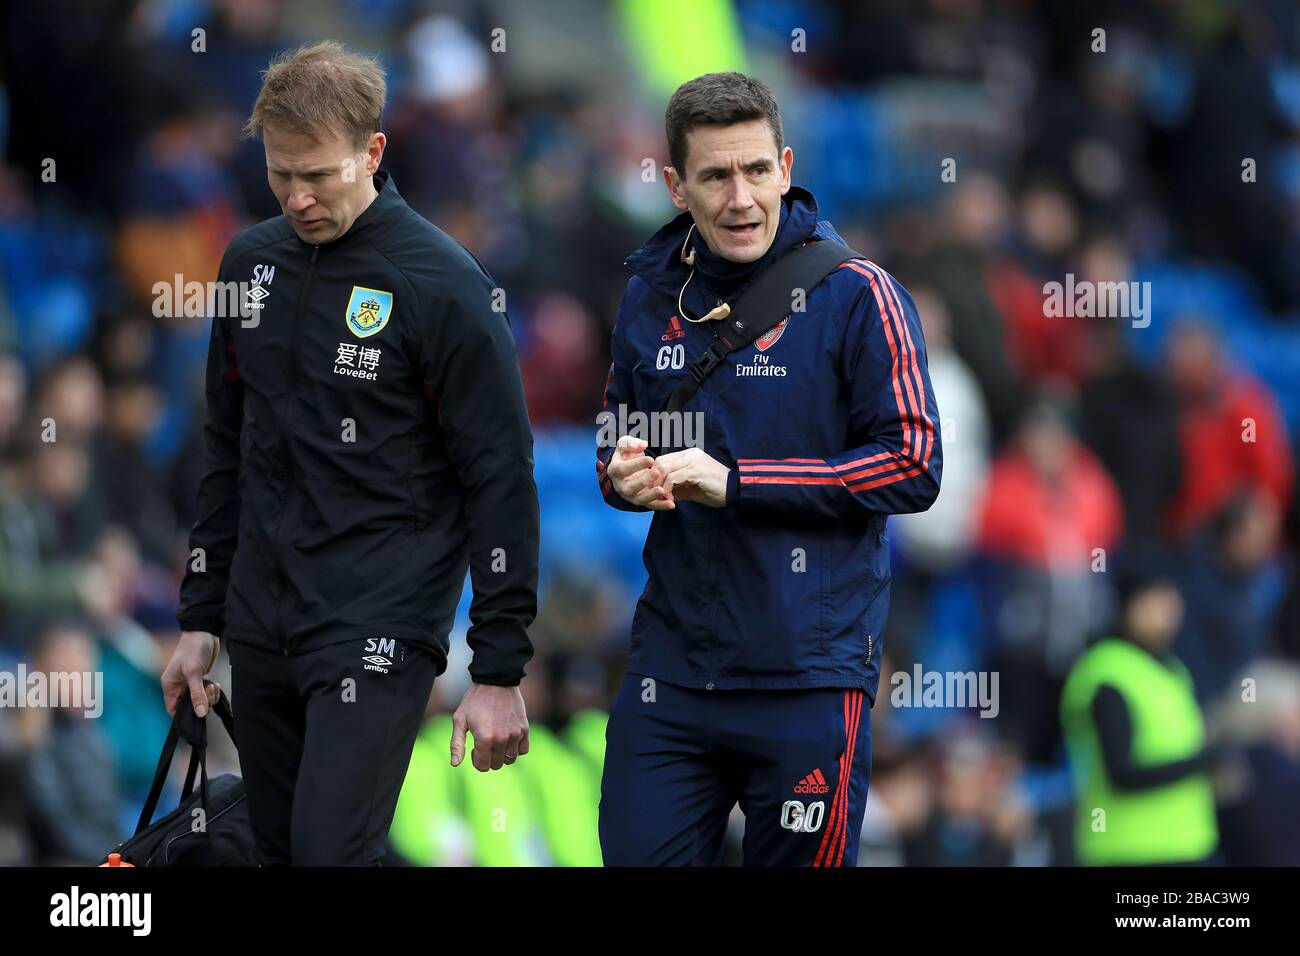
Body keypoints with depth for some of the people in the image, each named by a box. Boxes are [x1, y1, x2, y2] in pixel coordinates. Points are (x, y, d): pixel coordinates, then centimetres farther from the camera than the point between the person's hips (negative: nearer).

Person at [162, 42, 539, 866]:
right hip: (262, 627, 6)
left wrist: (500, 672, -12)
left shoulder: (444, 285, -11)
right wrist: (201, 618, 16)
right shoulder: (253, 263, 8)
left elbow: (501, 482, -10)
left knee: (332, 854, -15)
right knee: (281, 851, 9)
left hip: (378, 633, -6)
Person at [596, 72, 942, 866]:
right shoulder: (654, 295, 9)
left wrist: (735, 483, -15)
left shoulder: (855, 295, -7)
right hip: (671, 670, 4)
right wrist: (627, 475, -3)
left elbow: (913, 468, -11)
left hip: (810, 677, -4)